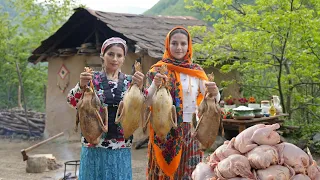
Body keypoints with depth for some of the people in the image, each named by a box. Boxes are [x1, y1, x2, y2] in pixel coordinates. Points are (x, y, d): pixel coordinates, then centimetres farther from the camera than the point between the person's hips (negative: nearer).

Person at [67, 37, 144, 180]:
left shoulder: (129, 81, 6)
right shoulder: (92, 78, 1)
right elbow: (72, 101, -5)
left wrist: (140, 87, -17)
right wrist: (81, 85, -24)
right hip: (94, 144, -1)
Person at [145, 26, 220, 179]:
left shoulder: (197, 71, 6)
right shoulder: (157, 70, -1)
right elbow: (146, 102, -6)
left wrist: (214, 92, -19)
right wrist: (155, 85, -24)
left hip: (190, 132, 2)